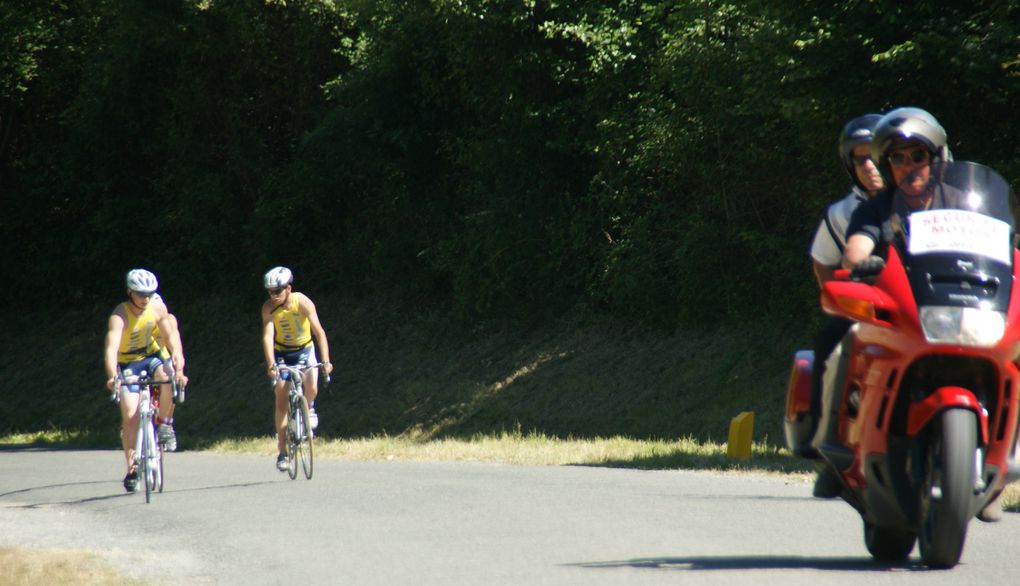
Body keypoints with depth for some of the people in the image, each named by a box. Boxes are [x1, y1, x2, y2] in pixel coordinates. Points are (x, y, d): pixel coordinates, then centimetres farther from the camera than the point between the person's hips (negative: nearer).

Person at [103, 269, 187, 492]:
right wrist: (112, 376, -53)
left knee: (169, 377, -32)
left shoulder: (157, 309, -13)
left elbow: (171, 335, -12)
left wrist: (178, 364, -27)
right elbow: (112, 348, -37)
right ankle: (132, 468, -2)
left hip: (151, 356, 2)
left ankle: (163, 422, -8)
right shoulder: (119, 317, -25)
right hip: (127, 363, -2)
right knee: (130, 415, -13)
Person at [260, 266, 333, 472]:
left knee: (311, 388, -26)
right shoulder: (268, 308, -21)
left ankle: (308, 408, 10)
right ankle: (282, 451, -1)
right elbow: (267, 336, -29)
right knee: (282, 401, -7)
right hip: (282, 353, 1)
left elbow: (319, 331, -29)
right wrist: (271, 365, -42)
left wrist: (326, 360, -40)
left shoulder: (303, 302, -24)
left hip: (305, 350, -1)